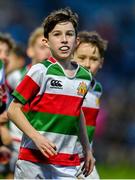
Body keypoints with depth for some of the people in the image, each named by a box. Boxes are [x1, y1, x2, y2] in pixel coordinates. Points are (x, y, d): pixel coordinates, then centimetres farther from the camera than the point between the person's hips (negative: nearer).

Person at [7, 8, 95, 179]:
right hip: (34, 163, -4)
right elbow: (13, 110, -7)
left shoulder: (85, 77, 10)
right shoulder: (40, 71, -7)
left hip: (68, 166, 5)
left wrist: (87, 149, 26)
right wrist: (37, 138, -19)